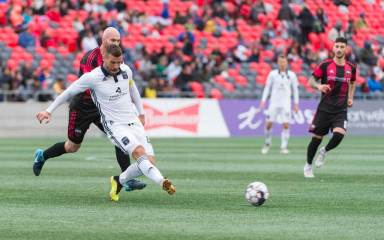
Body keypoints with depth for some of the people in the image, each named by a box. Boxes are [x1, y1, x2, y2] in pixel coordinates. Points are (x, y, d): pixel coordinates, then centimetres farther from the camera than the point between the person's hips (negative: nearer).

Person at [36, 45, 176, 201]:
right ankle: (163, 182, -47)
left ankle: (119, 182, 14)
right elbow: (69, 92, 1)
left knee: (150, 160, -7)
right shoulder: (92, 77, -11)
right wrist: (49, 111, 5)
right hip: (114, 125, -6)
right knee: (139, 152, -30)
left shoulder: (126, 71, 3)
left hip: (134, 122, 6)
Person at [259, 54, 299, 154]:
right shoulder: (272, 74, 5)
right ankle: (267, 144, 17)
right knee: (269, 124, -3)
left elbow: (295, 90, 9)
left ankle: (284, 147, -4)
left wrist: (296, 103, 5)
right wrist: (263, 100, -1)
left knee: (286, 125, -10)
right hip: (274, 103, 0)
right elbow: (267, 87, 7)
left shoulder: (291, 75, 5)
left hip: (286, 104, 0)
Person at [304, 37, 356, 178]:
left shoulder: (351, 68, 5)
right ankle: (308, 166, 24)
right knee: (317, 138, 3)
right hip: (324, 108, -1)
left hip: (341, 110, 1)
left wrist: (350, 97, 14)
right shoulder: (325, 65, -4)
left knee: (339, 134, -22)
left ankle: (325, 151, 9)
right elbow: (311, 80, -1)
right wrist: (318, 86, -22)